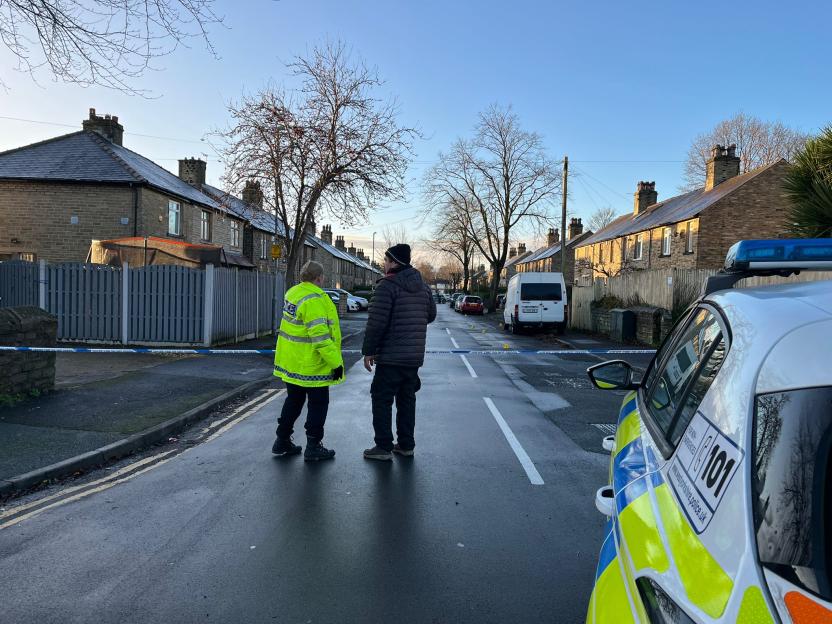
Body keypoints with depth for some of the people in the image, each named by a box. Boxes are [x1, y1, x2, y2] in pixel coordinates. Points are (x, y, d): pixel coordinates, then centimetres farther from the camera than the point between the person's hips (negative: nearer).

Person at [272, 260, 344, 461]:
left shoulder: (293, 293, 8)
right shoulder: (314, 300, -22)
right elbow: (320, 336, -27)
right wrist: (335, 362, -23)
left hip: (290, 361, 9)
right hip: (311, 365, -9)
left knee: (293, 400, 21)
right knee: (318, 404, 6)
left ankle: (282, 442, 30)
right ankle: (313, 447, 13)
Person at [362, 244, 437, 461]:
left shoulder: (387, 286, -14)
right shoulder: (422, 286, 10)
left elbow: (376, 322, -18)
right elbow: (431, 314, 19)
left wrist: (368, 351, -10)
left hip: (390, 356, -7)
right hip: (415, 356, 7)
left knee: (382, 400, 3)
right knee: (407, 400, 15)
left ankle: (384, 447, 5)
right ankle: (406, 445, 22)